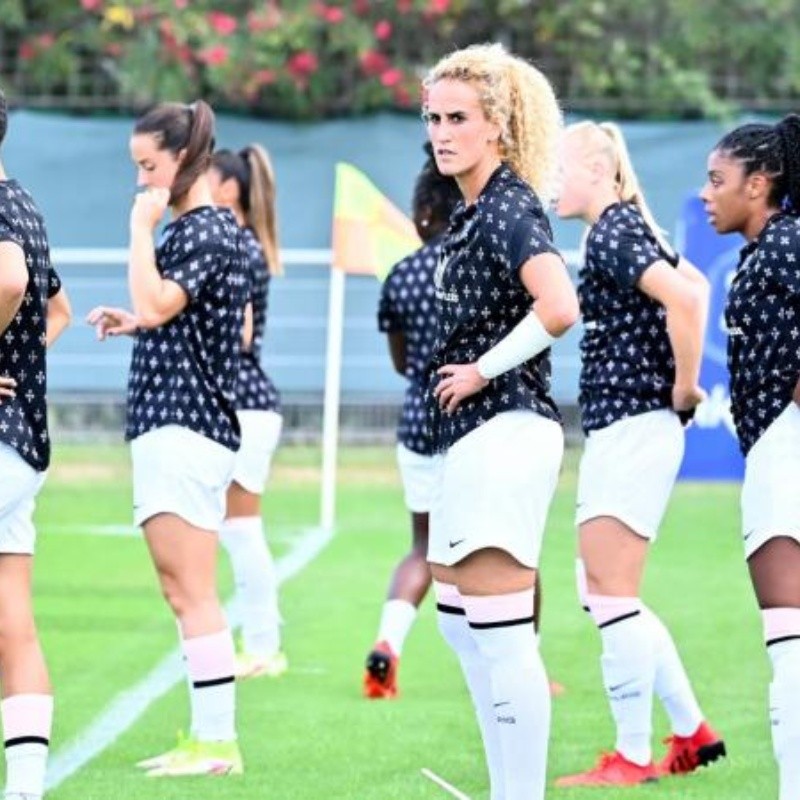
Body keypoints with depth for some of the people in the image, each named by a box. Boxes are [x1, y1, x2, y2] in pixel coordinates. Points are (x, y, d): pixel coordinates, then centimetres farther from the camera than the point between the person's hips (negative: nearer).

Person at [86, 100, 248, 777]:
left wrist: (142, 227, -16)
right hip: (170, 425, 11)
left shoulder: (209, 232, -12)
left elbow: (154, 305, -25)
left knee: (192, 594, -10)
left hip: (187, 426, -11)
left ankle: (219, 743, -11)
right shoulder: (191, 228, 18)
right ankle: (206, 738, 13)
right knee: (183, 594, 11)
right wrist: (134, 325, 17)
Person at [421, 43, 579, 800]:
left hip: (504, 433, -11)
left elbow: (559, 307, -31)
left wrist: (483, 371, -20)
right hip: (469, 436, 11)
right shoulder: (471, 211, 14)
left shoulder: (507, 207, -15)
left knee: (501, 635, -11)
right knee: (460, 623, 19)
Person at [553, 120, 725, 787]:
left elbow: (684, 297, -28)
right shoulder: (627, 228, 16)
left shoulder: (611, 233, -14)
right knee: (604, 590, 13)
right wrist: (679, 384, 20)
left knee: (611, 591, -7)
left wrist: (684, 386, -17)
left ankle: (634, 757, -2)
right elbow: (694, 288, 29)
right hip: (617, 431, 10)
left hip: (634, 428, -10)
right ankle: (693, 733, 17)